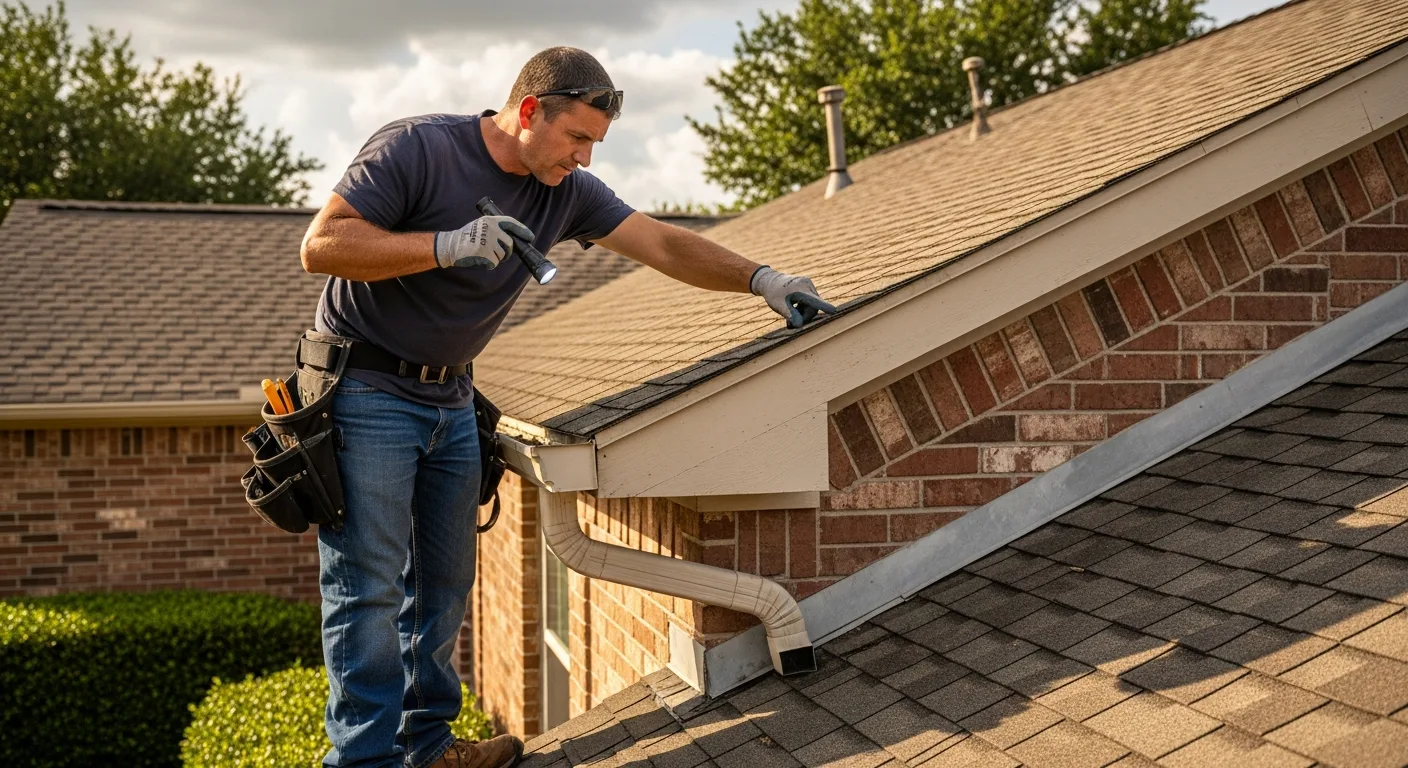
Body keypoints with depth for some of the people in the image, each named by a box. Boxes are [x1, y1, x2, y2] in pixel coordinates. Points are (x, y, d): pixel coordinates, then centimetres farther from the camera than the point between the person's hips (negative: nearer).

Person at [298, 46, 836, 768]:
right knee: (369, 586, -7)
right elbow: (320, 246, -22)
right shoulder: (414, 148, -18)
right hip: (367, 390, -7)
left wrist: (760, 279, -13)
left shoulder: (566, 192, 1)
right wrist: (449, 245, -30)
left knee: (443, 582, 10)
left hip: (450, 401, 7)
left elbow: (664, 244, 0)